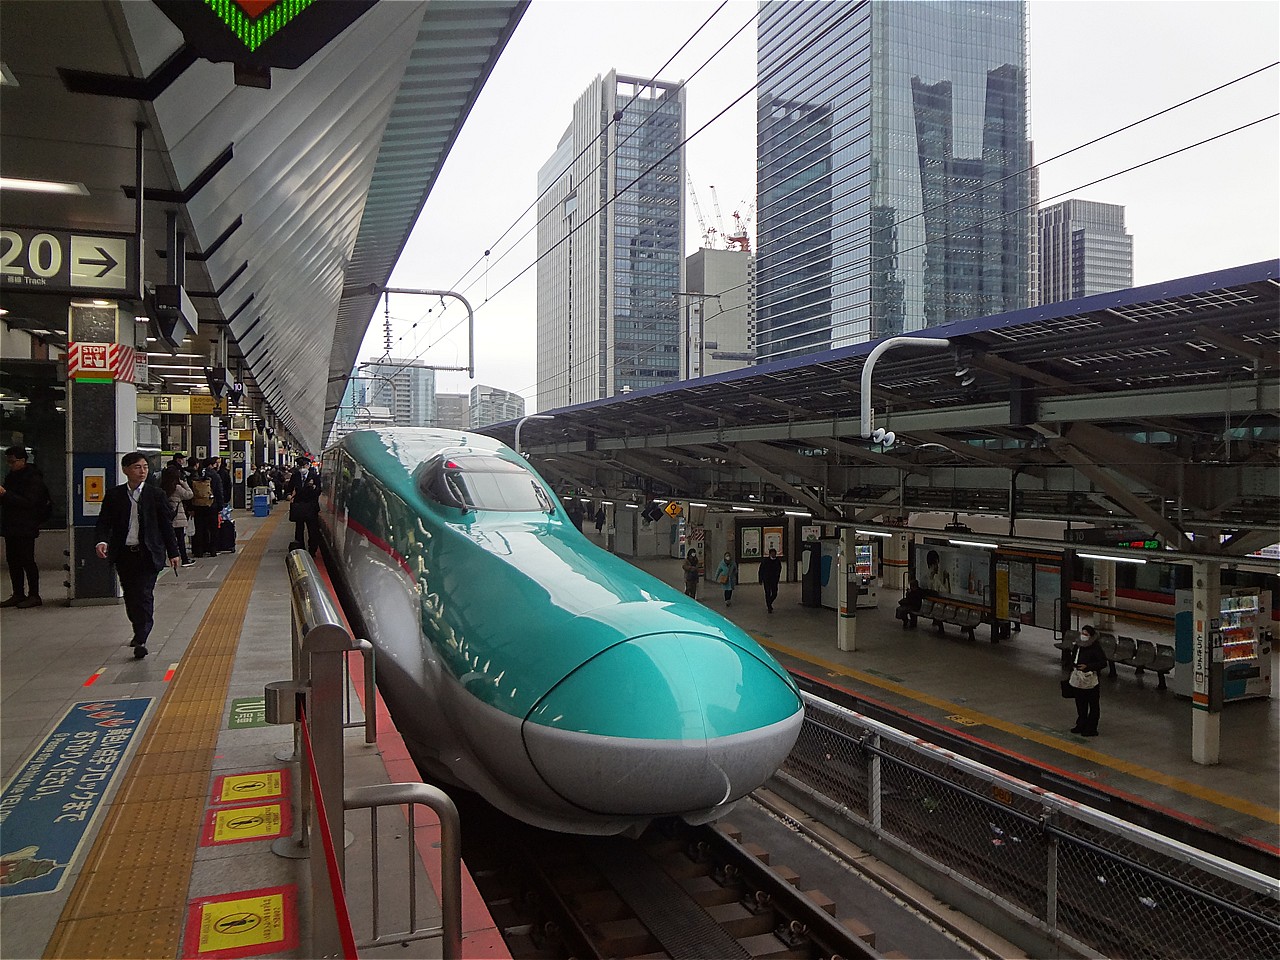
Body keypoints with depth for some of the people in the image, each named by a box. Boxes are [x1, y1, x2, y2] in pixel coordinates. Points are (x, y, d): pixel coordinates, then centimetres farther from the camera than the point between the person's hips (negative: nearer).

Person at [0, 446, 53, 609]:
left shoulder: (33, 478, -10)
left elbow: (29, 502, -20)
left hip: (25, 528, -8)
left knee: (27, 561, -7)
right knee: (13, 561, 9)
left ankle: (34, 595, -2)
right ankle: (18, 594, 14)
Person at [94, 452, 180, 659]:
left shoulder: (156, 494, 0)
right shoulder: (114, 495, 4)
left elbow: (166, 525, 4)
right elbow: (104, 522, 2)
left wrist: (173, 552, 4)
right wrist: (102, 541, -20)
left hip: (148, 554, -3)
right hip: (124, 554, 3)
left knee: (144, 595, -9)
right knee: (130, 596, 12)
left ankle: (141, 641, -9)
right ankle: (139, 631, 32)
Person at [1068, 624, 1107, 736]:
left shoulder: (1095, 648, -16)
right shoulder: (1078, 645, 4)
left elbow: (1103, 663, -17)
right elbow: (1073, 659, 16)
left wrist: (1087, 666, -23)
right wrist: (1072, 670, 10)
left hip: (1091, 681, -7)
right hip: (1078, 679, 7)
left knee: (1093, 705, 5)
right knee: (1080, 703, 16)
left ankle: (1091, 729, 12)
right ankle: (1081, 725, 29)